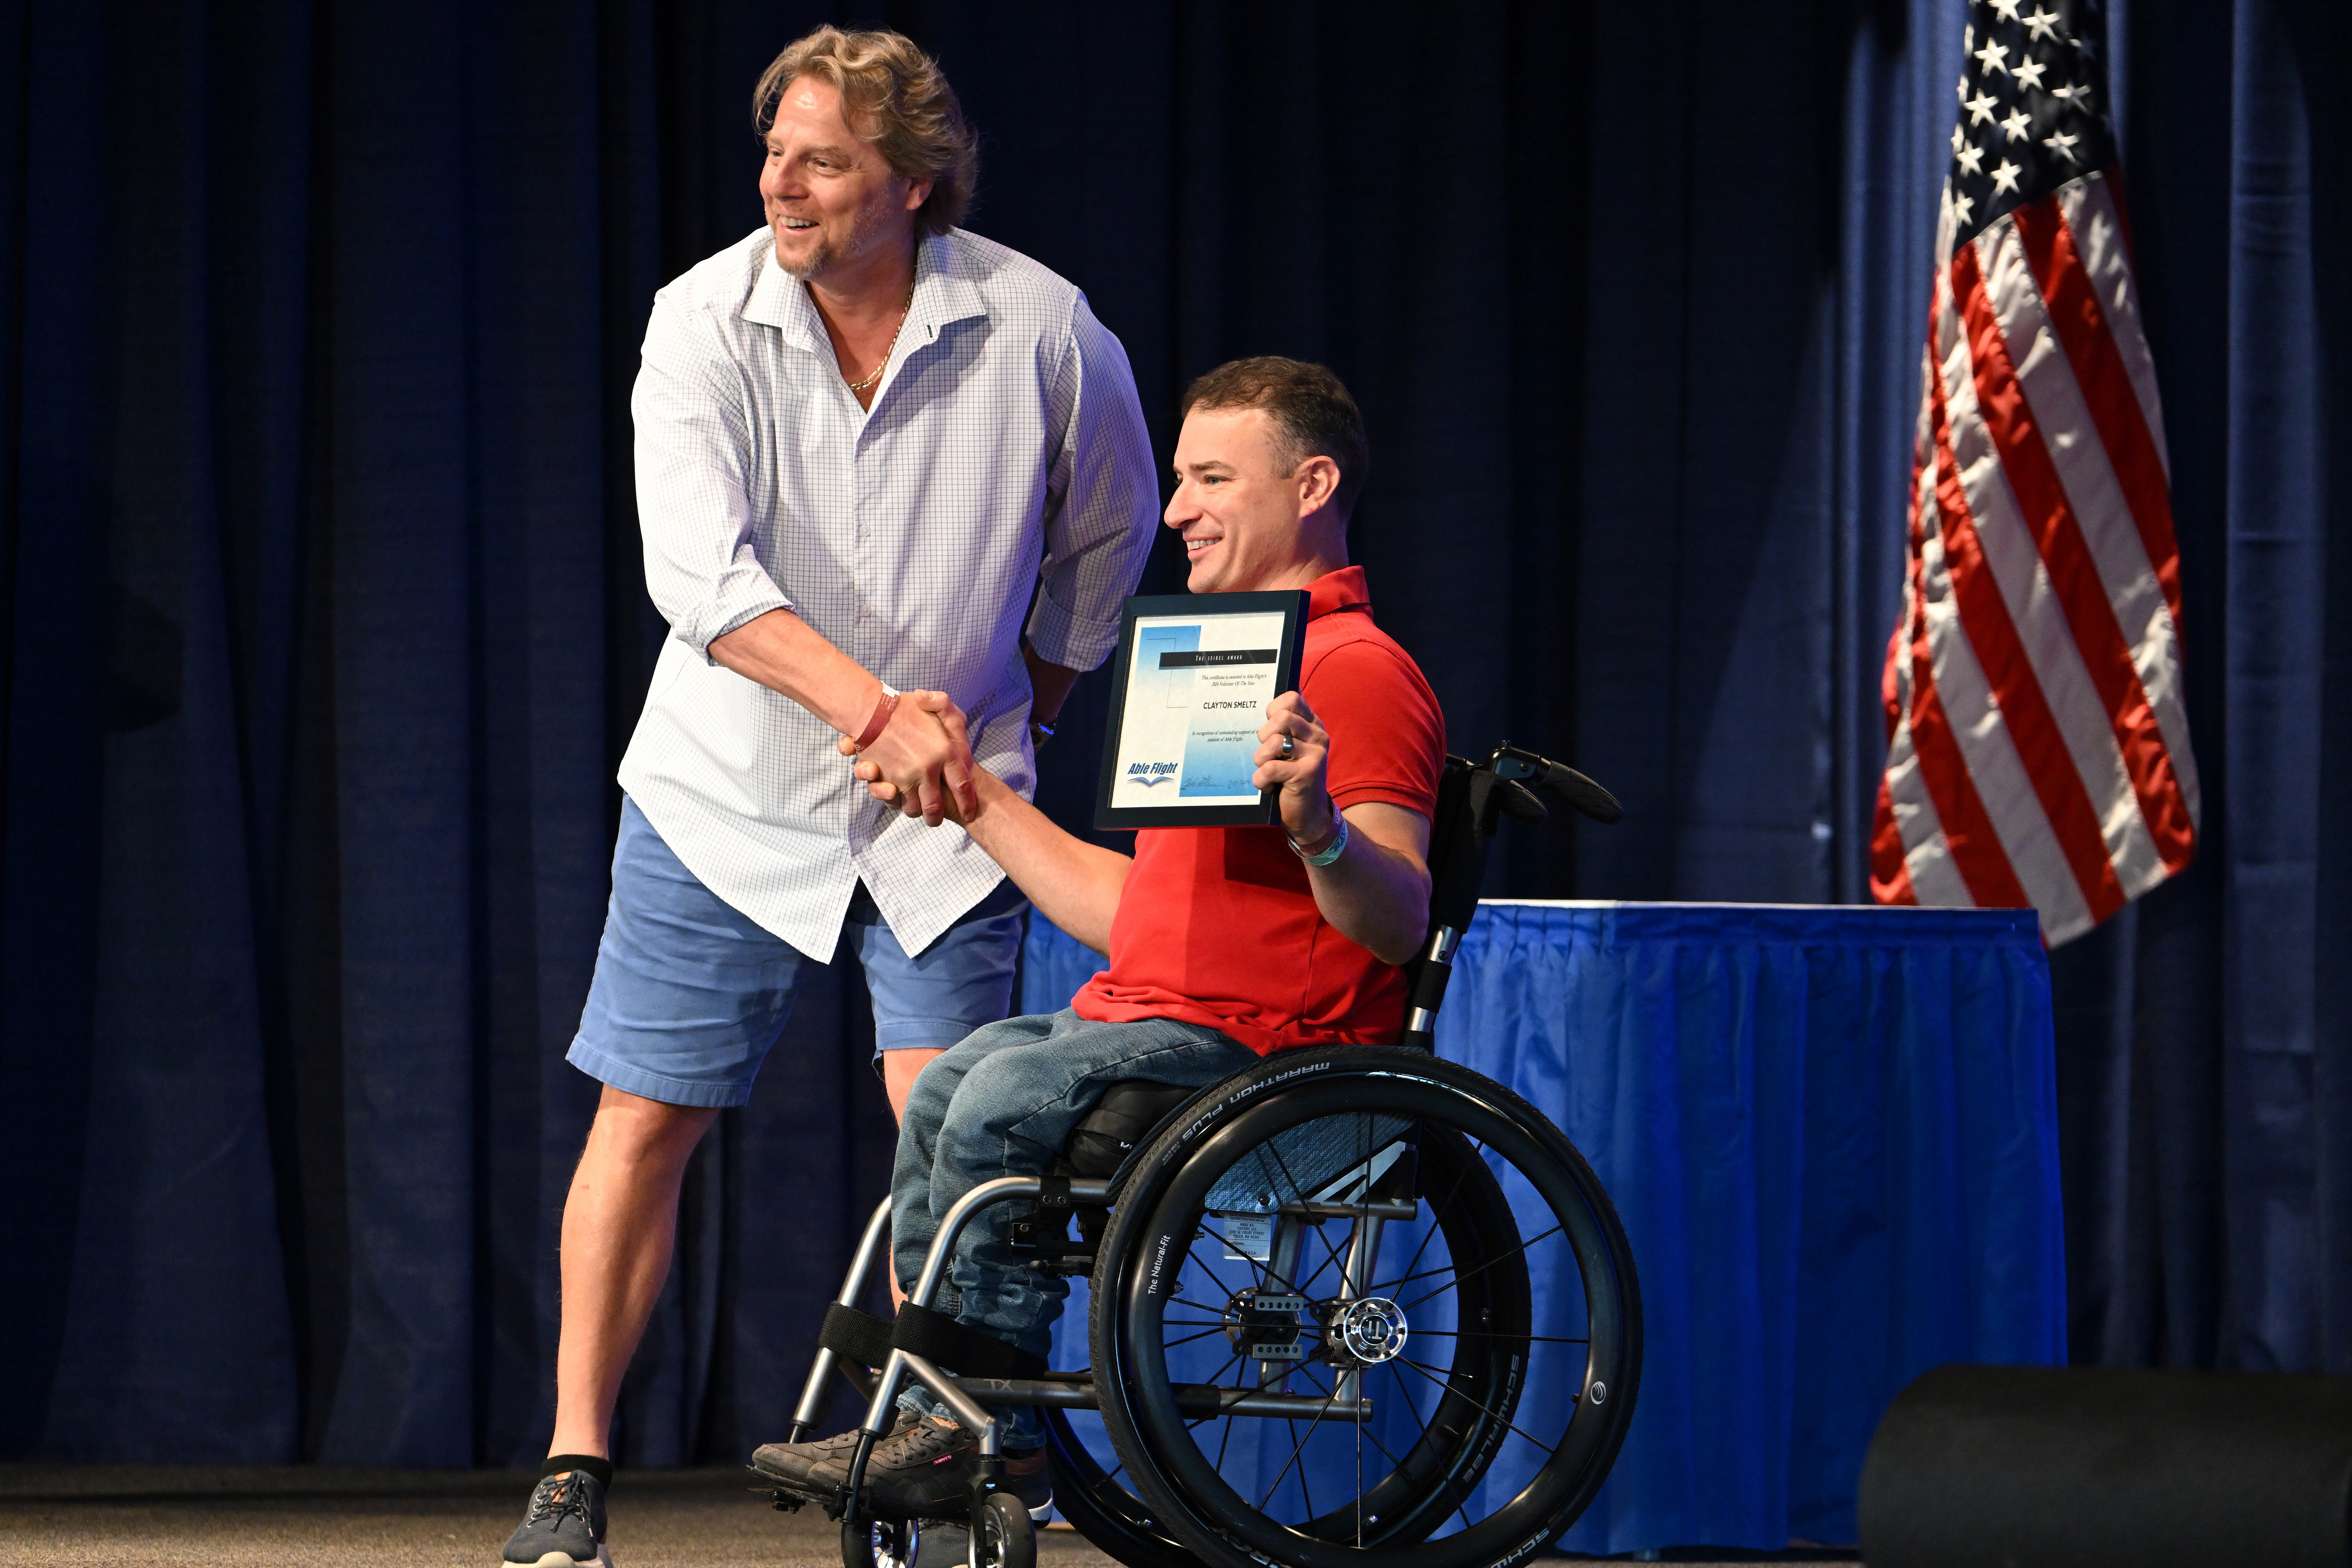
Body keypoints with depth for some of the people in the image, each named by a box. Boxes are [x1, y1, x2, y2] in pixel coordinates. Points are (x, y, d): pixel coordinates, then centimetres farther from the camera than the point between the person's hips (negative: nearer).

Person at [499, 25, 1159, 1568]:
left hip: (943, 808, 0)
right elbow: (701, 573, -26)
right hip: (730, 790, 0)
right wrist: (877, 706, -39)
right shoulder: (706, 322, -13)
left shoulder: (1043, 332, -11)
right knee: (644, 1124, 1)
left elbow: (1107, 540, 9)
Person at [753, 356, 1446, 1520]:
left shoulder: (1359, 673, -9)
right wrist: (971, 798, 28)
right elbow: (1134, 911, 24)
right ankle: (938, 1424, 0)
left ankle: (984, 1434, -13)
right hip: (1158, 1014, 11)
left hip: (1262, 1035, -11)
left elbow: (1397, 929, -22)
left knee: (1008, 1096, -24)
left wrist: (1315, 823, -41)